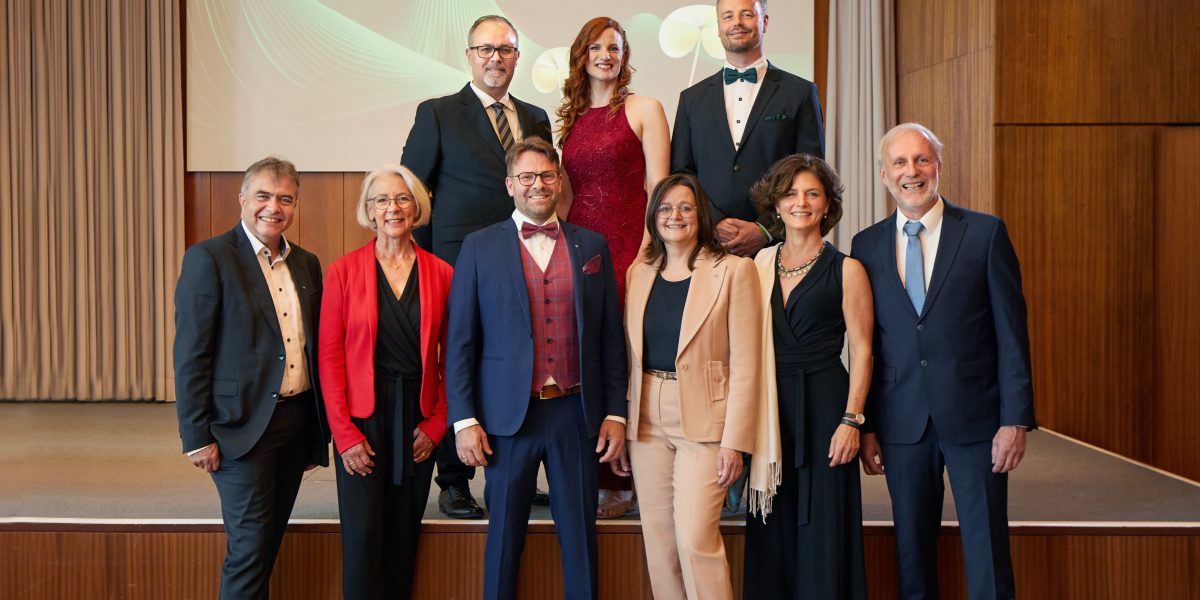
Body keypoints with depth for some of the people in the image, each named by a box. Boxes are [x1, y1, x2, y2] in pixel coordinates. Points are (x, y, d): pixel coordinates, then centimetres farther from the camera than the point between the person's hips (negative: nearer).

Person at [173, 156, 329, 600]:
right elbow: (190, 355, -11)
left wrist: (317, 431, 14)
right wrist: (196, 437, -14)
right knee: (249, 547, -1)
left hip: (298, 423, 6)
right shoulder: (208, 259, -8)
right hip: (244, 425, -6)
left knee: (269, 543, 14)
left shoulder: (306, 264, 11)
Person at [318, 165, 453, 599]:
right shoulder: (343, 271, -1)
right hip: (362, 417, -2)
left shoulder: (441, 274, 3)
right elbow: (330, 355, -3)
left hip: (419, 419, 2)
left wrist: (436, 424, -3)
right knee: (363, 535, -3)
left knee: (404, 535, 9)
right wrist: (344, 433, -10)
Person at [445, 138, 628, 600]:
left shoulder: (592, 246, 7)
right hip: (509, 416, -1)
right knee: (504, 534, 9)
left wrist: (615, 414, 2)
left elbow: (611, 337, 7)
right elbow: (460, 341, -1)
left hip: (576, 414, 2)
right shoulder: (480, 247, 2)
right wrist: (464, 420, -6)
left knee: (580, 535, 8)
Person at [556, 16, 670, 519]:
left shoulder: (644, 109, 1)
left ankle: (620, 481, 4)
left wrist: (646, 253, -13)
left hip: (628, 246, -5)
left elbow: (657, 188, -5)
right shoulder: (570, 119, 16)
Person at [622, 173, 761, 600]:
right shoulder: (639, 273, 11)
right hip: (647, 420, 5)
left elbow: (745, 365, -7)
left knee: (695, 539, -12)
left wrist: (735, 440, -12)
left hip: (704, 420, -5)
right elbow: (630, 356, 13)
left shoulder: (733, 270, -4)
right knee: (659, 542, 8)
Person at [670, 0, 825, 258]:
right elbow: (680, 174, 8)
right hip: (708, 244, 2)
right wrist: (715, 223, -8)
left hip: (776, 242, -1)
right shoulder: (692, 98, 11)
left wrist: (766, 230, -11)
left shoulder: (800, 92, 4)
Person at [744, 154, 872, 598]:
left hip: (823, 404, -4)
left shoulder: (846, 270, -1)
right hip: (770, 409, 4)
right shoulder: (759, 267, 9)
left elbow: (861, 350, -3)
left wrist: (851, 420, -12)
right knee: (772, 531, 8)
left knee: (822, 526, 1)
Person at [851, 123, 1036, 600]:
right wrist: (865, 427, 5)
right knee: (911, 555, 10)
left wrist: (1016, 418, -8)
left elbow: (1011, 332, -2)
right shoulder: (866, 246, 6)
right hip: (902, 422, 2)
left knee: (987, 552, 2)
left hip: (974, 417, -2)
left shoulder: (986, 233, -1)